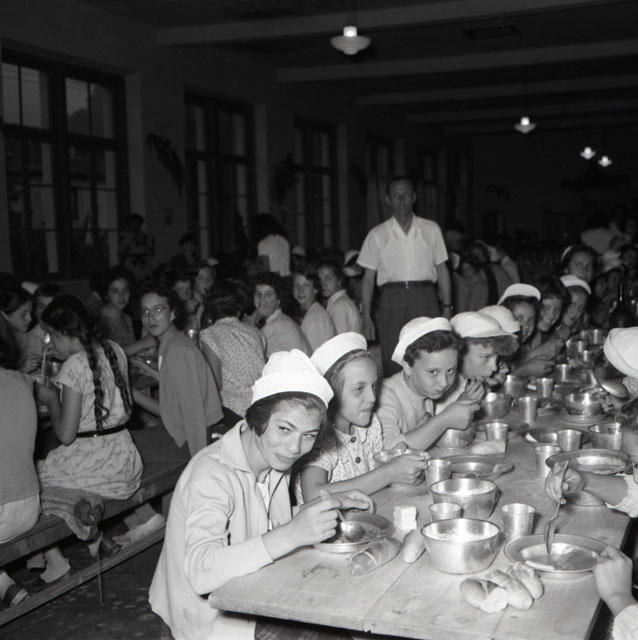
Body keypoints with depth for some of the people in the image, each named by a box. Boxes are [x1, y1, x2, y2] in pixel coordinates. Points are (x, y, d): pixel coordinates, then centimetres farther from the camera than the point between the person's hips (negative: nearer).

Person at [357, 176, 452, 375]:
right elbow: (368, 278, 8)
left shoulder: (431, 230, 11)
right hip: (392, 297, 0)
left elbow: (442, 270, 12)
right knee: (392, 362, -5)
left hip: (425, 298, 1)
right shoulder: (377, 235, 8)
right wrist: (366, 318, 0)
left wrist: (447, 308, 3)